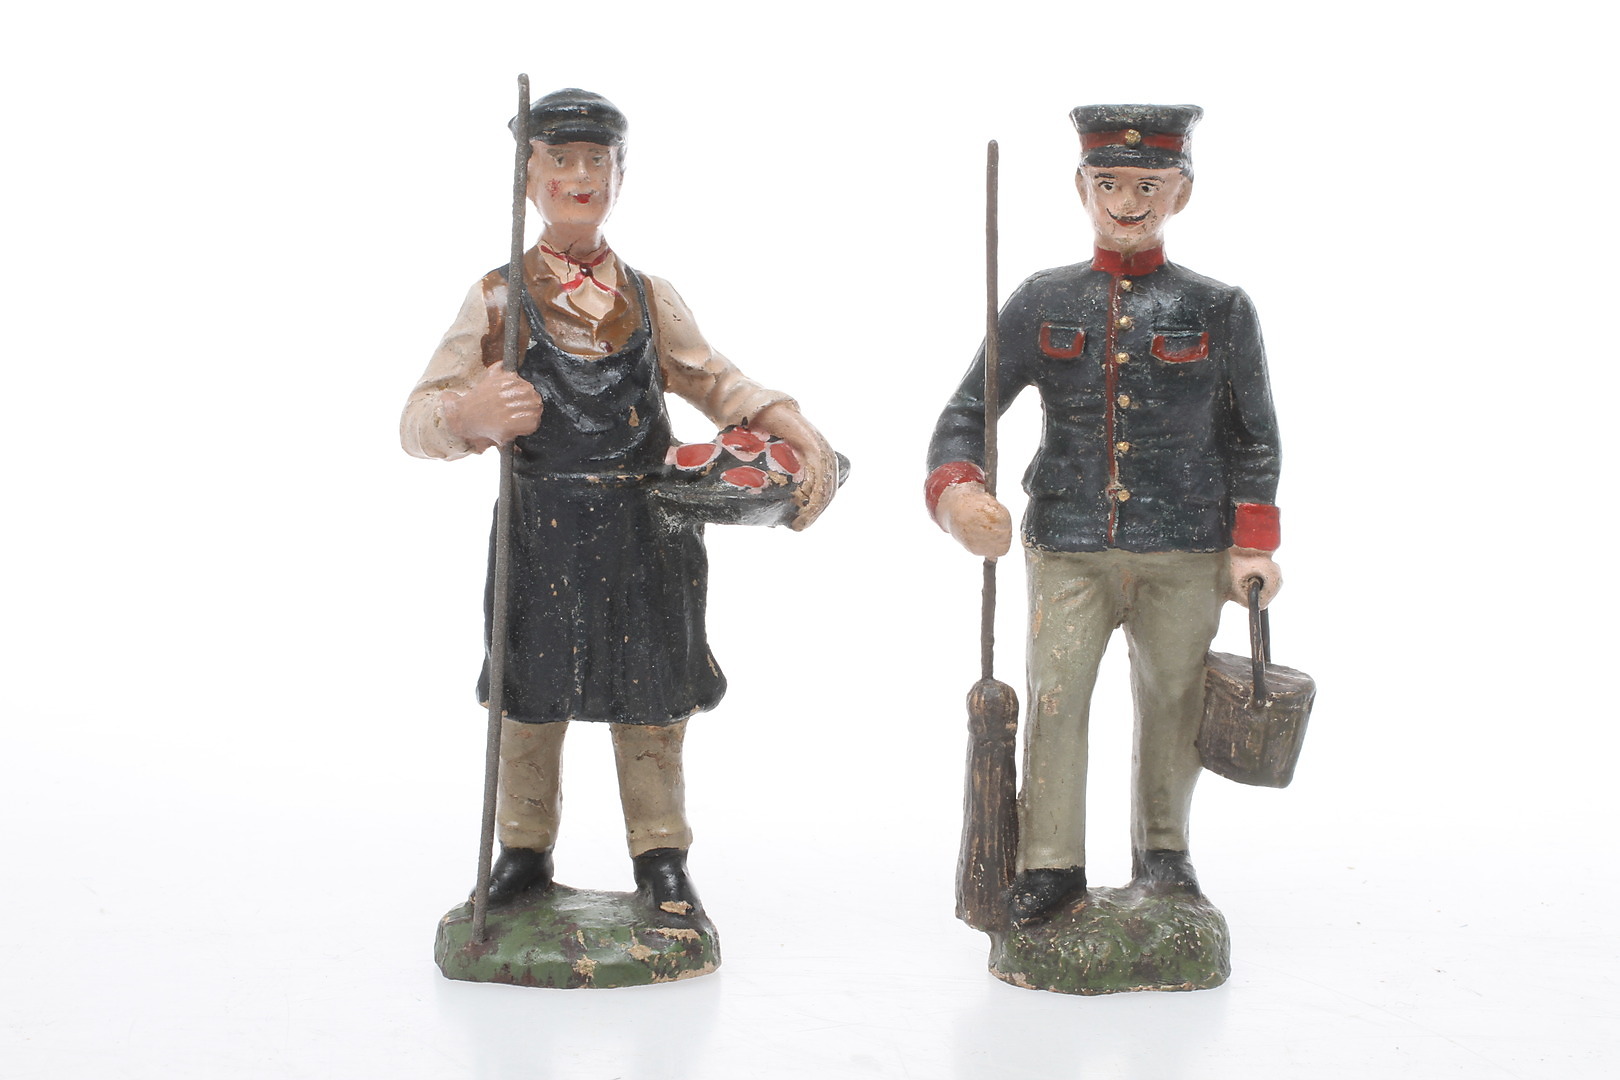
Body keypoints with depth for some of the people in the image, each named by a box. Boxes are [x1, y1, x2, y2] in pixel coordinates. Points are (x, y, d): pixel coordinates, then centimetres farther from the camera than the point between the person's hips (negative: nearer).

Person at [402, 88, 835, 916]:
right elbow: (419, 418, -4)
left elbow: (717, 382, 16)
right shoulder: (498, 297, 2)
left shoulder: (649, 298, 11)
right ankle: (523, 851, 25)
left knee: (649, 694, 6)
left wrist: (799, 436, -3)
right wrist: (468, 417, -29)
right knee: (532, 693, 7)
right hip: (541, 529, -2)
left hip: (643, 532, 2)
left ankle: (660, 855, 19)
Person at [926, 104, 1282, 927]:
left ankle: (1163, 854, 29)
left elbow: (1253, 436, 8)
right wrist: (955, 492, -18)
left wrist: (1253, 544, 1)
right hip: (1067, 549, 0)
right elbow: (967, 410, 1)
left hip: (1185, 553, 0)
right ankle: (1050, 866, 8)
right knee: (1054, 697, -4)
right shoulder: (1042, 303, 2)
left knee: (1171, 700, 10)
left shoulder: (1220, 311, 1)